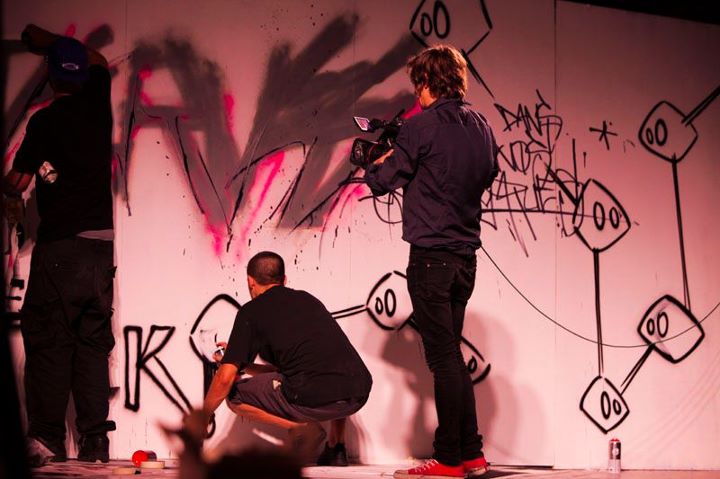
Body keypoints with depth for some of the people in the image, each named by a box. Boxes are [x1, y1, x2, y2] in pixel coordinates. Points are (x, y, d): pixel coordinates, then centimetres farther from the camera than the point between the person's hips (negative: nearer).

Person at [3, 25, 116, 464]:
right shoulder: (98, 102, 9)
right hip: (102, 242, 5)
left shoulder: (45, 121, -6)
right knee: (94, 344, 7)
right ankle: (95, 442, 4)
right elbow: (99, 62, 31)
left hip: (61, 246, -5)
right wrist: (51, 41, 42)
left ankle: (47, 440, -4)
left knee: (48, 341, -1)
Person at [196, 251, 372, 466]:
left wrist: (202, 418, 22)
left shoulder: (252, 311, 10)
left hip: (315, 399, -6)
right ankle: (337, 447, 26)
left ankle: (300, 427, -1)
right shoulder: (308, 299, 28)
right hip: (360, 393, 6)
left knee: (234, 394, 14)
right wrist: (244, 364, 47)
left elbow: (225, 379, 5)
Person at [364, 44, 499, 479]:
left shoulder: (422, 126, -11)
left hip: (431, 254, -7)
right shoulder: (482, 127, 9)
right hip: (466, 255, 7)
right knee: (452, 354, 15)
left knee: (443, 358, -3)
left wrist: (379, 164, 14)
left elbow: (381, 182, -9)